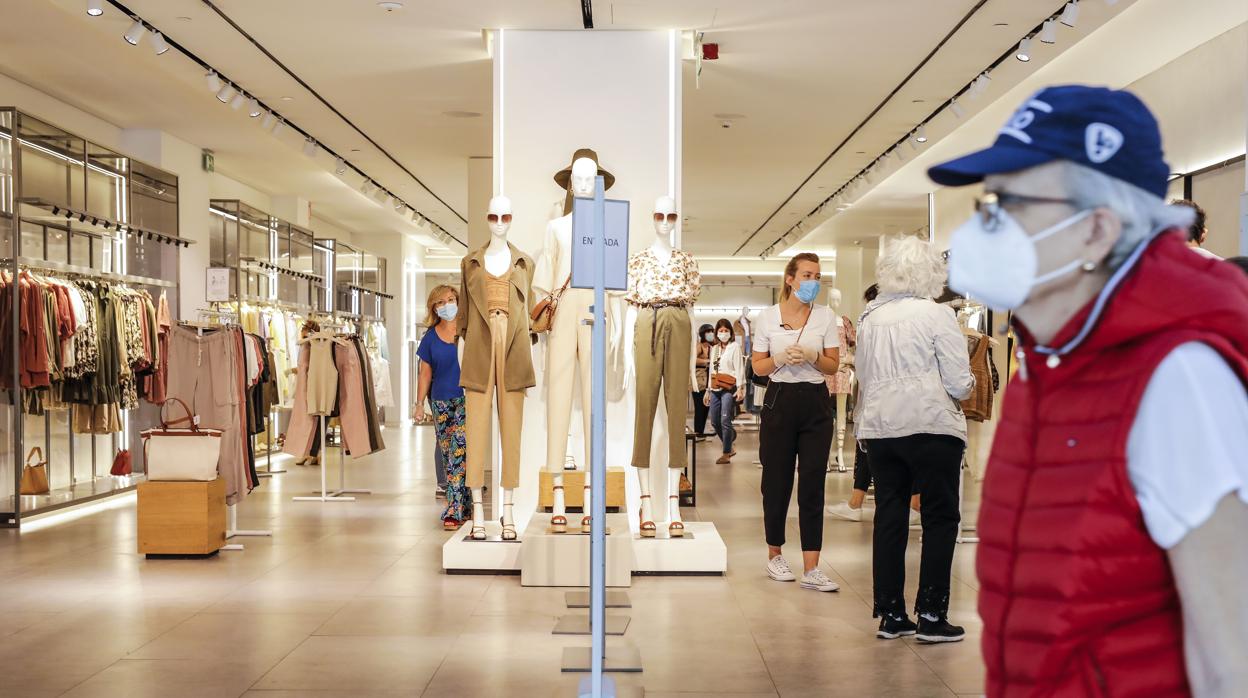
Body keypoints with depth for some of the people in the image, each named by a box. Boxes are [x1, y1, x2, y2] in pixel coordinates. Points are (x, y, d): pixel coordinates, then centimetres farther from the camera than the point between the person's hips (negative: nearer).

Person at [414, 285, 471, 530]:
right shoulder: (431, 337, 9)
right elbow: (425, 373, 13)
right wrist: (420, 403, 7)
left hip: (466, 399, -4)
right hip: (441, 401, 4)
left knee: (459, 451, -14)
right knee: (448, 454, 5)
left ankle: (454, 510, -12)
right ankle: (464, 508, 14)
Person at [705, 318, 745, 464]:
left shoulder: (735, 347, -1)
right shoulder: (714, 349, 19)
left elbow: (739, 368, -8)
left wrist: (740, 388, -17)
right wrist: (708, 391, 21)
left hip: (728, 388, -7)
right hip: (715, 389, 7)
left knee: (725, 421, -13)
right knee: (714, 422, 7)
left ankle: (726, 454, -5)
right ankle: (729, 447, 25)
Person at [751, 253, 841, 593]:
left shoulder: (826, 316, 5)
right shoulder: (768, 317, 3)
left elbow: (833, 365, 6)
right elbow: (758, 366, 5)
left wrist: (812, 356, -14)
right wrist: (781, 359, -14)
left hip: (816, 402, 1)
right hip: (780, 400, -1)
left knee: (813, 484, -4)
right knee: (777, 481, 4)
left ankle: (811, 570, -5)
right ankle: (774, 555, 23)